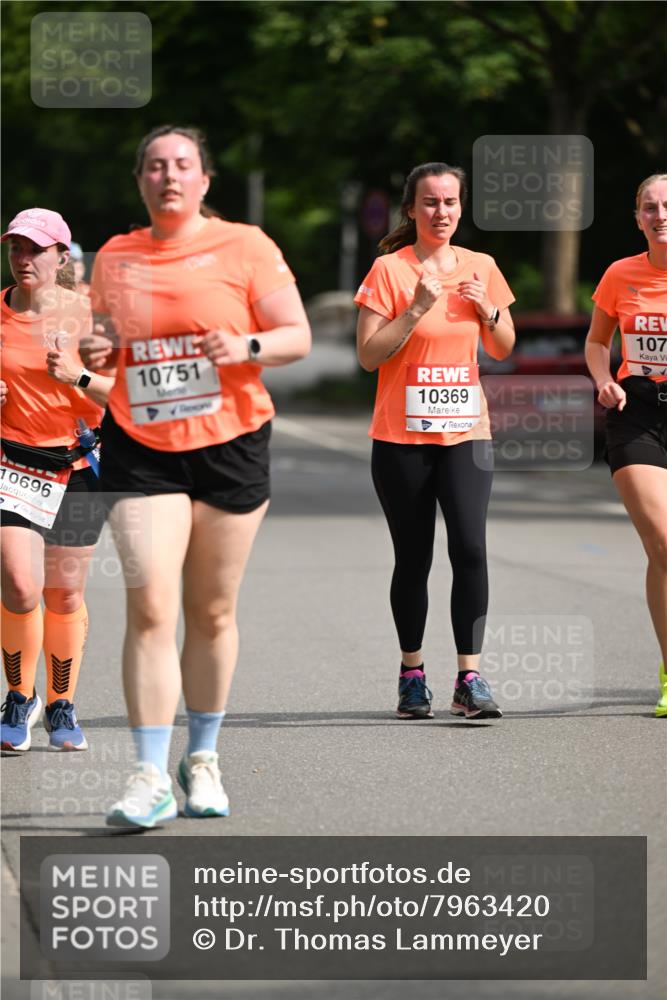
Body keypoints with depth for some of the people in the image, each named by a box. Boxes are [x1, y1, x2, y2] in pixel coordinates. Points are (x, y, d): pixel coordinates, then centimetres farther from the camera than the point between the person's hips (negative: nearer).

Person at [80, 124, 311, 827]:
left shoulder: (244, 247, 1)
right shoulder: (114, 258, 10)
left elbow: (298, 337, -1)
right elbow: (103, 349, 21)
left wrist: (246, 346, -21)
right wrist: (94, 352, -3)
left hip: (230, 445, -1)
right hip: (140, 451, 1)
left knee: (212, 612, 5)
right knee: (149, 608, -11)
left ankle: (203, 761, 22)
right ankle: (150, 777, -12)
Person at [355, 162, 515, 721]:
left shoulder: (480, 268, 8)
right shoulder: (390, 270, -4)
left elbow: (502, 350, 16)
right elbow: (369, 355, -9)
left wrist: (489, 309, -4)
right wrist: (418, 308, -18)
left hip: (465, 432, 2)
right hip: (402, 438, -2)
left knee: (470, 548, -13)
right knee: (413, 560, 3)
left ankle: (470, 678, -11)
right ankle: (412, 674, 18)